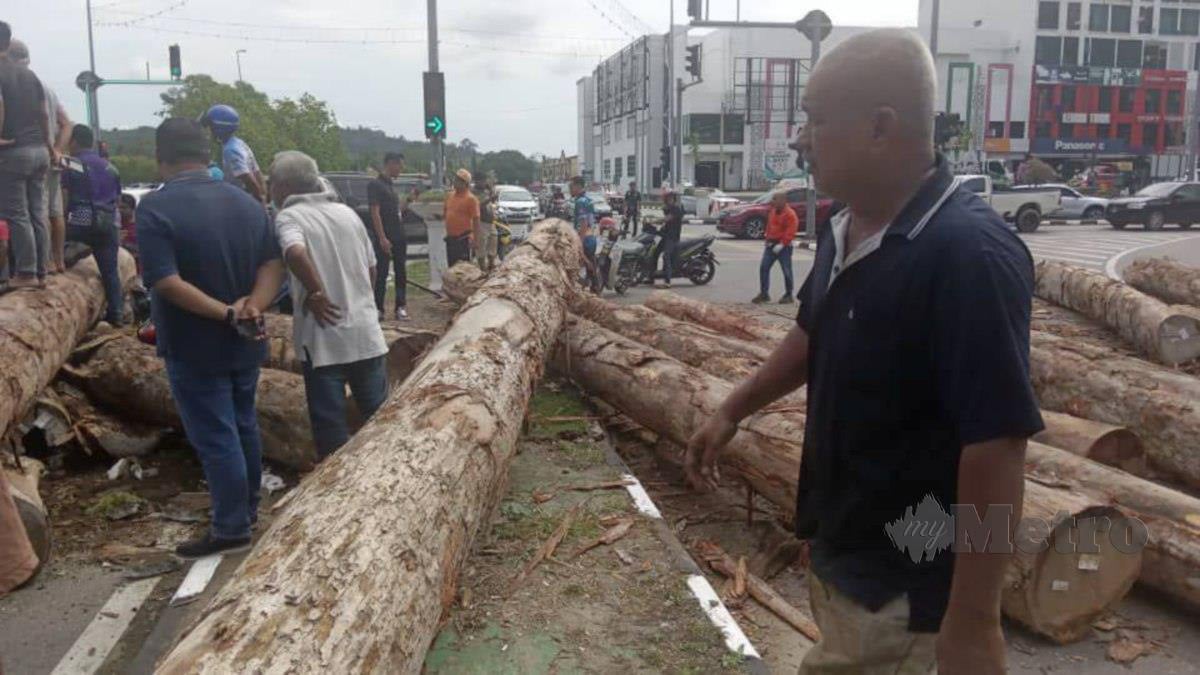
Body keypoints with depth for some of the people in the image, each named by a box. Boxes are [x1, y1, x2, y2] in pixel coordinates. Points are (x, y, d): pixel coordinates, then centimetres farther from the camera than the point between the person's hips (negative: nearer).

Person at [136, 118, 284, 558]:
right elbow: (273, 263, -4)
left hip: (195, 348, -6)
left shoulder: (156, 207, -16)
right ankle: (250, 508, 34)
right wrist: (253, 306, -18)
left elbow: (167, 282, -24)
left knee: (215, 437, 3)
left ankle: (231, 530, 12)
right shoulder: (247, 202, 3)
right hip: (244, 344, 6)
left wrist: (226, 314, -22)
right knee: (243, 425, 20)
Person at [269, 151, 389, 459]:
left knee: (330, 423, 7)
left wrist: (315, 292, -17)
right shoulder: (348, 213, 10)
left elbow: (295, 252, -29)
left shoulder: (288, 216, -6)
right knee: (379, 414, 16)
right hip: (366, 332, 5)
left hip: (324, 338, -5)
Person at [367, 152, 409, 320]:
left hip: (399, 237, 8)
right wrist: (382, 238, -20)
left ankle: (400, 306, 11)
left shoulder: (391, 185, 16)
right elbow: (375, 213, -15)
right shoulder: (375, 184, -9)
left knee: (401, 273, 7)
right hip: (384, 238, -8)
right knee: (381, 273, -3)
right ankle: (378, 309, 3)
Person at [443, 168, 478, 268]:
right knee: (451, 266, 14)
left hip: (463, 238, -7)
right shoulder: (449, 196, 11)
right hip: (450, 238, 7)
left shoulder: (471, 199, -9)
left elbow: (476, 220, -11)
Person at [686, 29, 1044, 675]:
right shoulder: (846, 231, 0)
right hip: (837, 546, 8)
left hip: (902, 581, -8)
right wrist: (732, 410, 19)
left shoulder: (967, 254, -27)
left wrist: (973, 618, -24)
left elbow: (996, 446, -27)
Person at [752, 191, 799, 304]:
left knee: (786, 271, 1)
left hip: (783, 247, -7)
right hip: (771, 244, 7)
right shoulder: (773, 211, 12)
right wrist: (767, 239, 11)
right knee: (763, 268, 0)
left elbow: (790, 232, -18)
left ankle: (788, 295, 11)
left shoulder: (790, 214, -13)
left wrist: (781, 244, -22)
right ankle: (764, 293, 6)